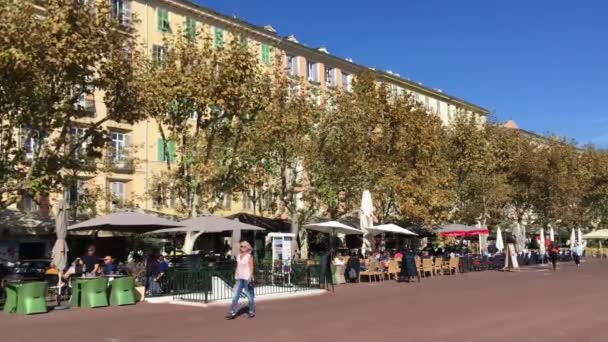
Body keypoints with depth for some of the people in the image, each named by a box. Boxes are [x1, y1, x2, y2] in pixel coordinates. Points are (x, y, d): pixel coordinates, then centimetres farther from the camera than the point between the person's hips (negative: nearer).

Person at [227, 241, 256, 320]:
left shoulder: (249, 257, -7)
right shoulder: (238, 256, 11)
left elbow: (251, 268, -11)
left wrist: (250, 278, -20)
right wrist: (236, 277, 15)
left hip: (247, 278, -6)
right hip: (239, 279, 6)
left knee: (250, 296, 4)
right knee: (235, 295, -1)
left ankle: (252, 312, 16)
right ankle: (232, 313, -2)